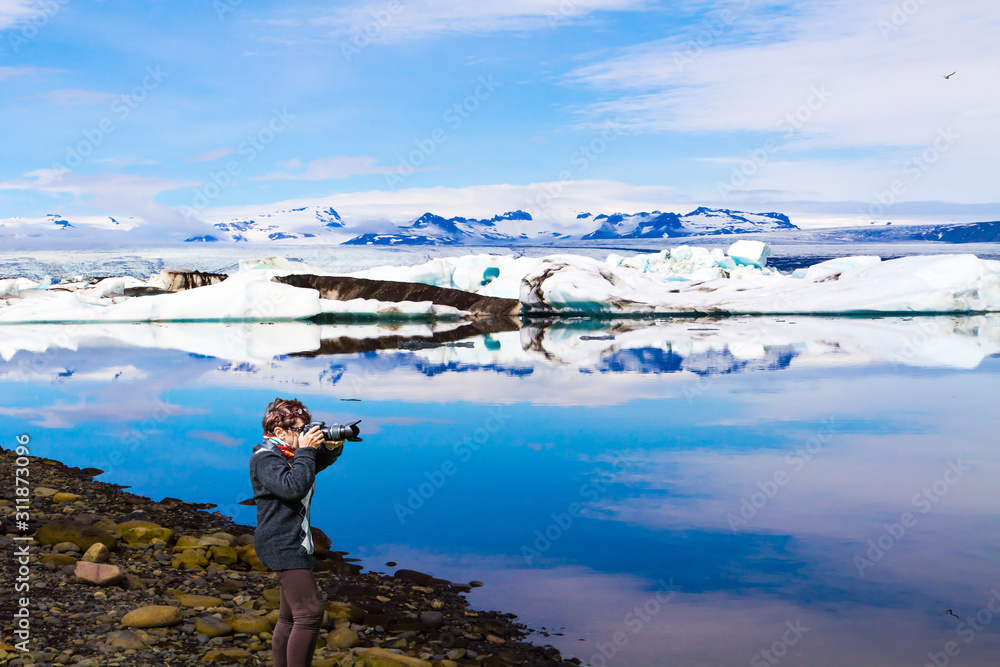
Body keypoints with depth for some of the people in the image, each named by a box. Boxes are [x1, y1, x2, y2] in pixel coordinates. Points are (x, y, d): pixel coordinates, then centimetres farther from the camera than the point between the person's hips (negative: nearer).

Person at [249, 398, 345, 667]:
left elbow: (321, 462, 23)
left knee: (290, 616, 17)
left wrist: (332, 447, 1)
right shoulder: (265, 458, -15)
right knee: (310, 612, -16)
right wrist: (305, 450, -22)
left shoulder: (291, 454, 13)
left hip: (294, 544, 11)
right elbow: (293, 487, -29)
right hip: (282, 546, -11)